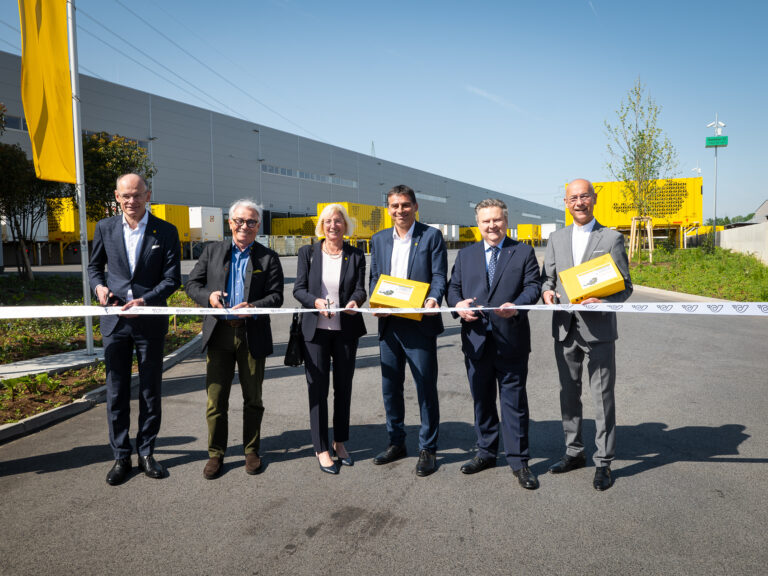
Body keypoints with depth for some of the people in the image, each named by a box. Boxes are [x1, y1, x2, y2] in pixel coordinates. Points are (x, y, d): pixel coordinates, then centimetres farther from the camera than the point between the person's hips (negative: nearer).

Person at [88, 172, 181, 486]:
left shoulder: (166, 231, -2)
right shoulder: (104, 227, 5)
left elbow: (172, 278, -4)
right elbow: (94, 266, 16)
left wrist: (144, 300, -18)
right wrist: (98, 286, -6)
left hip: (150, 322, -1)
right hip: (115, 321, 2)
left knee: (151, 392, 9)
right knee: (116, 393, 8)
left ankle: (146, 452, 25)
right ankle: (121, 457, 21)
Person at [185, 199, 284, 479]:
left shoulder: (268, 257, 3)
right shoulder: (212, 251, 8)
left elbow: (276, 296, -2)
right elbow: (192, 284, 7)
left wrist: (254, 307, -21)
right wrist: (208, 296, -15)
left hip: (253, 335, -1)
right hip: (218, 333, 1)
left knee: (252, 398, 11)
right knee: (215, 398, 6)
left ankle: (251, 450, 28)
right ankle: (216, 453, 22)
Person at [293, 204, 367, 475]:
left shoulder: (356, 255, 4)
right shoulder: (308, 252, 2)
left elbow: (360, 289, -2)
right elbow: (298, 289, -2)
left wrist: (355, 301, -25)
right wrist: (316, 301, -22)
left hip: (346, 330, 2)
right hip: (316, 329, -1)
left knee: (344, 387, 12)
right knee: (318, 389, 2)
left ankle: (340, 442, 29)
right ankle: (321, 448, 15)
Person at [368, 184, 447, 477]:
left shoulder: (432, 236, 0)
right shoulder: (379, 239, 13)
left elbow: (439, 275, -6)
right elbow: (374, 278, 14)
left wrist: (433, 299, -26)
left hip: (419, 324, -5)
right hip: (388, 324, 5)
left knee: (426, 387, 2)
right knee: (390, 386, 13)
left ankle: (427, 448, 17)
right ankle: (396, 442, 29)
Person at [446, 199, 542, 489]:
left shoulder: (523, 252, 5)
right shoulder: (465, 254, 13)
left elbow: (534, 286, -3)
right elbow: (452, 287, 12)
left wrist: (516, 306, -22)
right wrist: (458, 304, -10)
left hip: (511, 340, -3)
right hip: (476, 339, 3)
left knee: (514, 401, 3)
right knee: (481, 399, 14)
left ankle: (518, 461, 15)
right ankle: (486, 452, 30)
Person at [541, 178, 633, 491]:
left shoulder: (612, 238, 0)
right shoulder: (556, 238, 11)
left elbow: (625, 286, -1)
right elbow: (547, 275, 14)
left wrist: (604, 301, -20)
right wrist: (546, 290, -9)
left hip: (598, 329, -4)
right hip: (565, 328, 4)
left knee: (603, 397, 1)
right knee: (568, 393, 14)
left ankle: (603, 462, 15)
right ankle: (574, 452, 29)